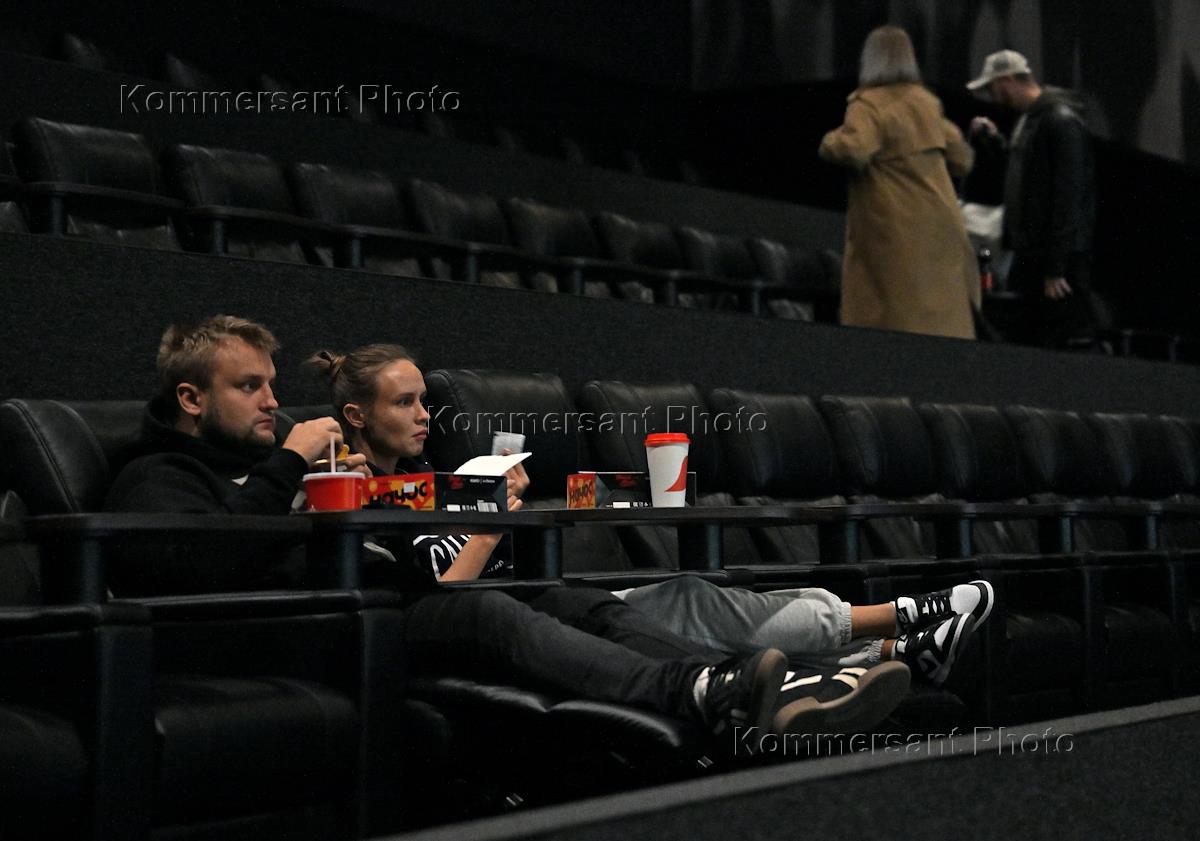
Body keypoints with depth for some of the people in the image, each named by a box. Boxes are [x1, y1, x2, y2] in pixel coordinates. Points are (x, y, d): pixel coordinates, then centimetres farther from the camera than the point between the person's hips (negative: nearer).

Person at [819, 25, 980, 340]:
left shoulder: (868, 105, -10)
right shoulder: (926, 102, 10)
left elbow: (853, 151, -28)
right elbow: (961, 159, 17)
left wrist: (830, 142, -7)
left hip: (894, 235, -6)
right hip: (937, 228, 6)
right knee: (942, 320, 10)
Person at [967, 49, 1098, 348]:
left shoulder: (1062, 120, -14)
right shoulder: (1027, 119, 15)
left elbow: (1068, 197, -18)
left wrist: (1056, 268, -21)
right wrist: (994, 141, 14)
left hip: (1060, 256, -10)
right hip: (1028, 255, 10)